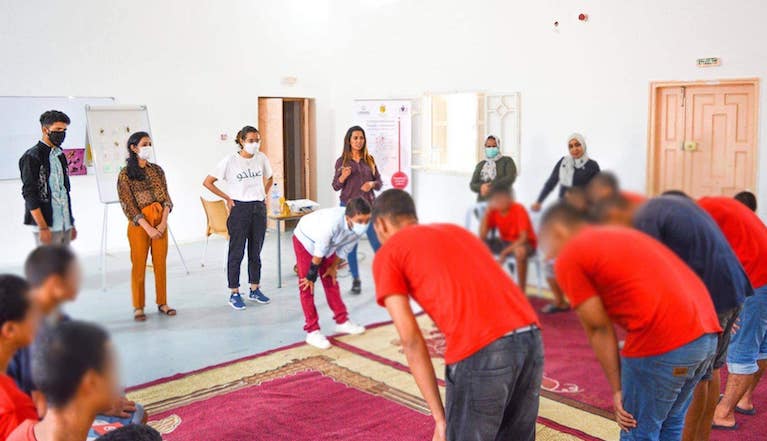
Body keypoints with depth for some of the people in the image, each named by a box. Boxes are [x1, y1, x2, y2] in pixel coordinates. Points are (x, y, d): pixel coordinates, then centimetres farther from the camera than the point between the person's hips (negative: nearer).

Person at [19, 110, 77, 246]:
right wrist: (43, 227, -17)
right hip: (47, 226, -7)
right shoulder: (32, 157, -6)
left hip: (65, 225, 7)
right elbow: (29, 194, -12)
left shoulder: (60, 156, 16)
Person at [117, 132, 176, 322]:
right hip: (139, 224, -4)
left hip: (160, 223, 4)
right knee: (139, 265, 2)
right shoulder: (125, 174, -3)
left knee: (160, 264, 7)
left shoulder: (157, 170, 9)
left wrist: (163, 223, -8)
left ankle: (162, 303, 17)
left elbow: (166, 198, 6)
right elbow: (129, 205, -8)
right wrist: (148, 227, -13)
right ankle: (138, 307, 11)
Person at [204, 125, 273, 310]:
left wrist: (263, 195, 10)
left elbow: (269, 178, 24)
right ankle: (234, 294, 9)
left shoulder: (261, 158, 3)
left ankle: (255, 290, 23)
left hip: (259, 209, 4)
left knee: (255, 252, 12)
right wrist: (227, 198, -7)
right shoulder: (230, 160, -10)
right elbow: (207, 182, -7)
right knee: (237, 253, 1)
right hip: (239, 210, -4)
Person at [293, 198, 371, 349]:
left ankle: (342, 321, 24)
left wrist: (334, 266, 3)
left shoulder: (360, 226, -26)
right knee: (307, 286, -6)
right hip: (306, 240, -6)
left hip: (329, 243, 6)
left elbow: (345, 248, -8)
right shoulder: (332, 223, -44)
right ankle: (312, 331, -2)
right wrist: (311, 276, -18)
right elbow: (319, 252, -30)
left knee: (331, 280, 13)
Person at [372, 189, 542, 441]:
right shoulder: (458, 231, 31)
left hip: (480, 351, -7)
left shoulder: (387, 255, 12)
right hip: (530, 336, 7)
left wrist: (439, 416, 8)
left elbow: (411, 340, 4)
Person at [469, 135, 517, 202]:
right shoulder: (480, 165, 17)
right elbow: (472, 184, 10)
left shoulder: (507, 161, 6)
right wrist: (481, 187, -14)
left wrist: (491, 186, -16)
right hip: (483, 202, 4)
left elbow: (510, 178, -9)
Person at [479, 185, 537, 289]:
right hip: (505, 242, 6)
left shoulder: (519, 209, -23)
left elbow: (524, 237, -30)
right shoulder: (493, 211, -8)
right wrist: (487, 213, -20)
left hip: (523, 244, -5)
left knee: (520, 251, -42)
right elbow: (482, 236, -13)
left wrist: (505, 252, -36)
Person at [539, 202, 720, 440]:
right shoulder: (622, 234, 27)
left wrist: (617, 389, 7)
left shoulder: (569, 258, 3)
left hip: (662, 342, -8)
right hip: (706, 332, 8)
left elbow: (600, 330, 0)